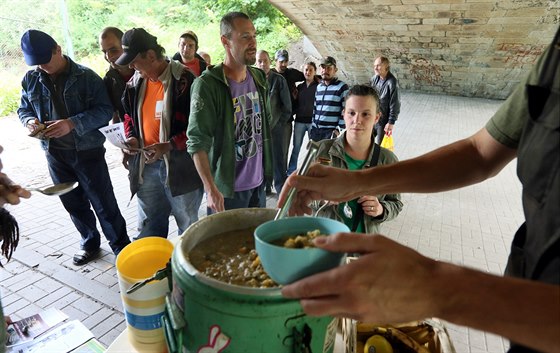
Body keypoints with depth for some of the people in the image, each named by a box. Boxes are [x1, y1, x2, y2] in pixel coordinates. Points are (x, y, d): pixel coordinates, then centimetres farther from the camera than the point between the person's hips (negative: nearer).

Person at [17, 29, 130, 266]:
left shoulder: (86, 76, -9)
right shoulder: (31, 80, 5)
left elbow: (105, 110, -14)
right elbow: (23, 109, 15)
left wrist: (72, 123, -26)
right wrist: (30, 121, -9)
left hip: (87, 151, -5)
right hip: (55, 154, 5)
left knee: (104, 203, 2)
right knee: (73, 203, 15)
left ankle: (120, 245, 18)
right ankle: (89, 242, 34)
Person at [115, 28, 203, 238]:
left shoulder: (183, 80, -13)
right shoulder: (135, 83, 9)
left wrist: (168, 146, -23)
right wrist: (131, 137, 3)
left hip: (179, 165, -6)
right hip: (146, 165, 7)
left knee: (188, 229, 10)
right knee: (149, 227, 18)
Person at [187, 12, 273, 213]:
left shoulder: (259, 77, 5)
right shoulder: (207, 84, -16)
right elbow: (197, 142, -19)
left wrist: (267, 168, 15)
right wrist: (210, 189, -25)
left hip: (259, 182, 6)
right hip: (227, 188, -6)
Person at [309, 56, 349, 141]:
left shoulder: (342, 87, -4)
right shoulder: (319, 87, 16)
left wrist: (339, 129, -13)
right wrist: (312, 126, 15)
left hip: (331, 131, -6)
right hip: (316, 130, 6)